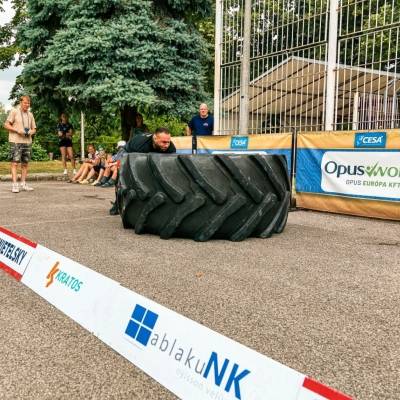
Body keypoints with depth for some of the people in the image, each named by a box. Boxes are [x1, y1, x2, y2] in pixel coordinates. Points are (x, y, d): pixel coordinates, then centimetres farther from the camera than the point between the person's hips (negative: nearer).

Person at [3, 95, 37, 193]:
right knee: (15, 163, -7)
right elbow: (6, 125, -3)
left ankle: (23, 184, 13)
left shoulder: (30, 114, 15)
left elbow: (34, 129, 19)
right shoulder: (14, 111, 0)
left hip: (27, 142, 5)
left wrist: (31, 132, -4)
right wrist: (17, 130, -15)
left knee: (25, 164, 7)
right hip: (15, 142, -5)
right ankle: (15, 185, -9)